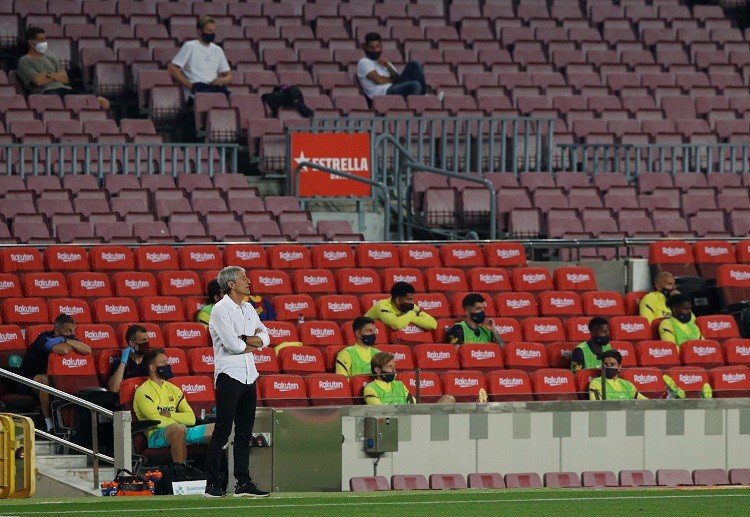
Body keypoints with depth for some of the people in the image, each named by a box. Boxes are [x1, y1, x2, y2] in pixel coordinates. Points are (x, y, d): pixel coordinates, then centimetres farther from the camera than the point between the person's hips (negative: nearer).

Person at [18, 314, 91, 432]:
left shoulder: (69, 338, -2)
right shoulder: (44, 339, -22)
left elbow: (87, 350, -18)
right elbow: (64, 350, -41)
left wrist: (67, 342, -22)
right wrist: (71, 345, -19)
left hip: (53, 377, 6)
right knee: (44, 379, -39)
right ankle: (50, 424, -32)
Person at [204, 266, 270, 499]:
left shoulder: (248, 309, 15)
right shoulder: (221, 310, -9)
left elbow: (264, 337, 10)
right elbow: (233, 345, -19)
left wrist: (242, 339, -9)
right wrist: (253, 342, 1)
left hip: (248, 376, 8)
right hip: (229, 376, -8)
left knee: (245, 433, 8)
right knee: (223, 431, -9)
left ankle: (243, 483, 10)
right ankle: (212, 483, -8)